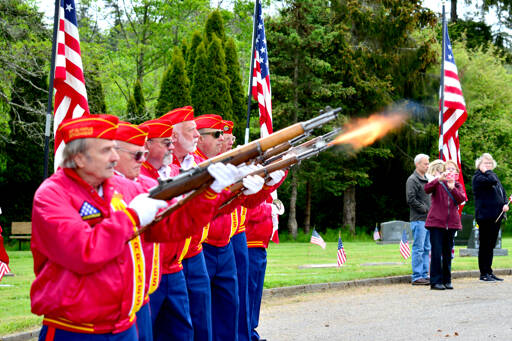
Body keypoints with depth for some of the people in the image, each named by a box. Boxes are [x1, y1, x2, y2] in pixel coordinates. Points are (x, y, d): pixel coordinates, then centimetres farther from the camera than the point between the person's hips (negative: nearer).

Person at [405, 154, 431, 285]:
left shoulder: (425, 180, 19)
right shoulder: (412, 180, -8)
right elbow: (411, 199, -17)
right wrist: (425, 209, -14)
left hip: (427, 219, 9)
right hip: (418, 219, -9)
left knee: (426, 249, 10)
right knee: (418, 248, -8)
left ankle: (424, 275, 15)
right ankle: (416, 277, -5)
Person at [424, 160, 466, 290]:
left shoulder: (458, 186, 13)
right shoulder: (438, 183, 4)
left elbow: (462, 199, -5)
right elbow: (427, 189, -17)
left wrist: (452, 188, -19)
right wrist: (439, 179, -29)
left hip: (451, 223, 4)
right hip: (436, 222, -4)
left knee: (448, 253, 9)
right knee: (437, 252, -7)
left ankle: (447, 280, 17)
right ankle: (436, 281, -4)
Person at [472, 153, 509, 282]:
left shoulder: (493, 175, 19)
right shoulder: (478, 177, -7)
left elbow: (502, 191, 19)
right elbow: (492, 181, -25)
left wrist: (505, 204, 3)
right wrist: (486, 171, -9)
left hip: (496, 216, 8)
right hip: (485, 215, -8)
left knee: (491, 245, 11)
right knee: (485, 245, -3)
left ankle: (489, 272, 17)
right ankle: (484, 273, 2)